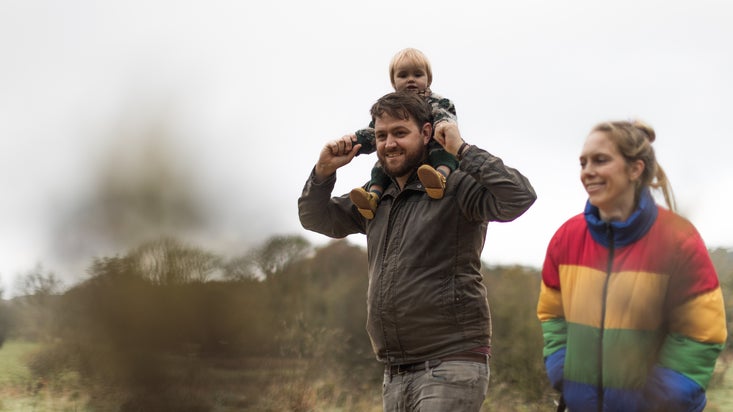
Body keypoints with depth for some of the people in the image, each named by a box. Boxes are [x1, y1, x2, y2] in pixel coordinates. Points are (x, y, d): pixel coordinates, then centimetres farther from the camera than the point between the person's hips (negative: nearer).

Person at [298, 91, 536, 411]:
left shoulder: (455, 188, -7)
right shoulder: (375, 201, 17)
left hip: (451, 364, -8)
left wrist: (463, 150, -17)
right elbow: (315, 219, 27)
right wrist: (324, 171, 8)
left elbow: (518, 197, -22)